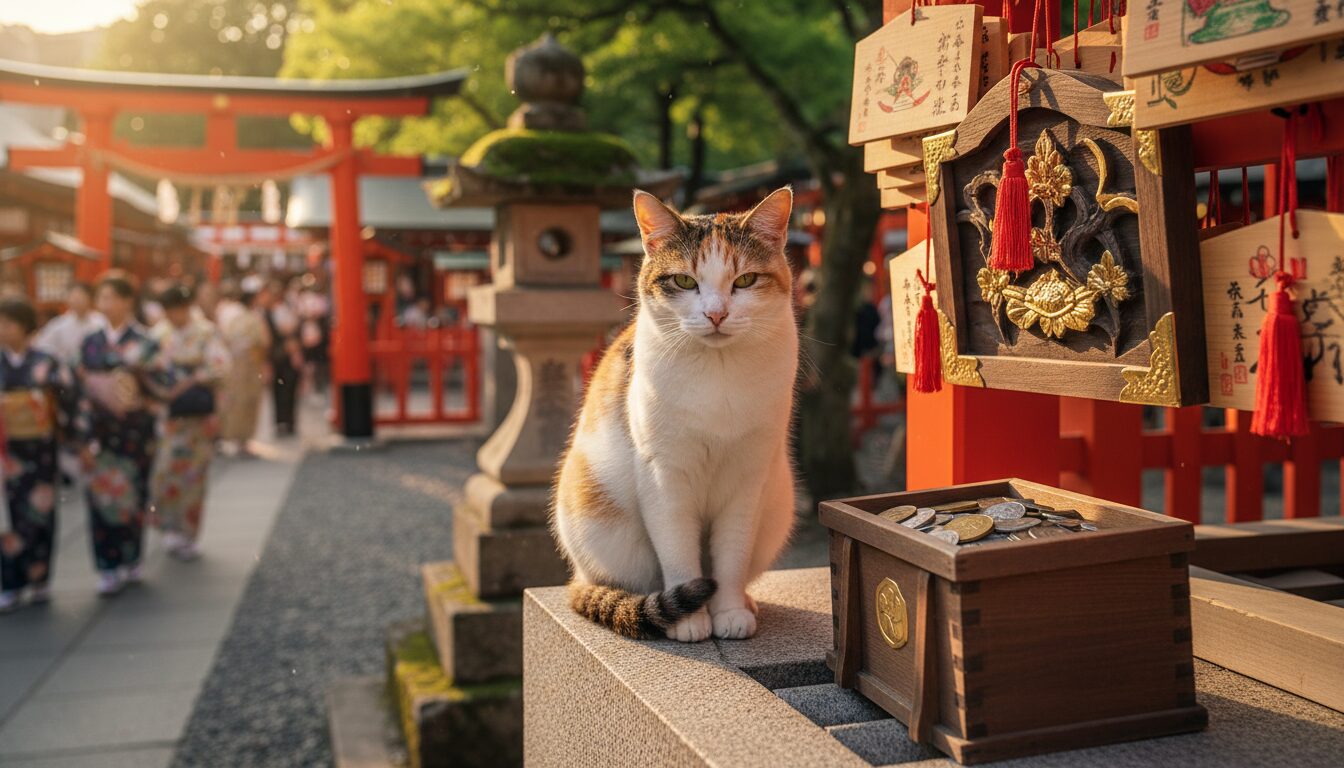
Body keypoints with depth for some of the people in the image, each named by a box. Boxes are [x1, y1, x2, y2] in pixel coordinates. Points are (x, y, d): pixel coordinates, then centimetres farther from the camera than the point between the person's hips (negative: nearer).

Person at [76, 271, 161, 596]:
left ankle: (129, 561, 20)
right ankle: (110, 567, 10)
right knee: (101, 495, 1)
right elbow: (83, 391, 6)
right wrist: (86, 439, 0)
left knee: (131, 495, 4)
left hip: (134, 432, -3)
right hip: (100, 432, 3)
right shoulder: (91, 343, 7)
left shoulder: (144, 344, -3)